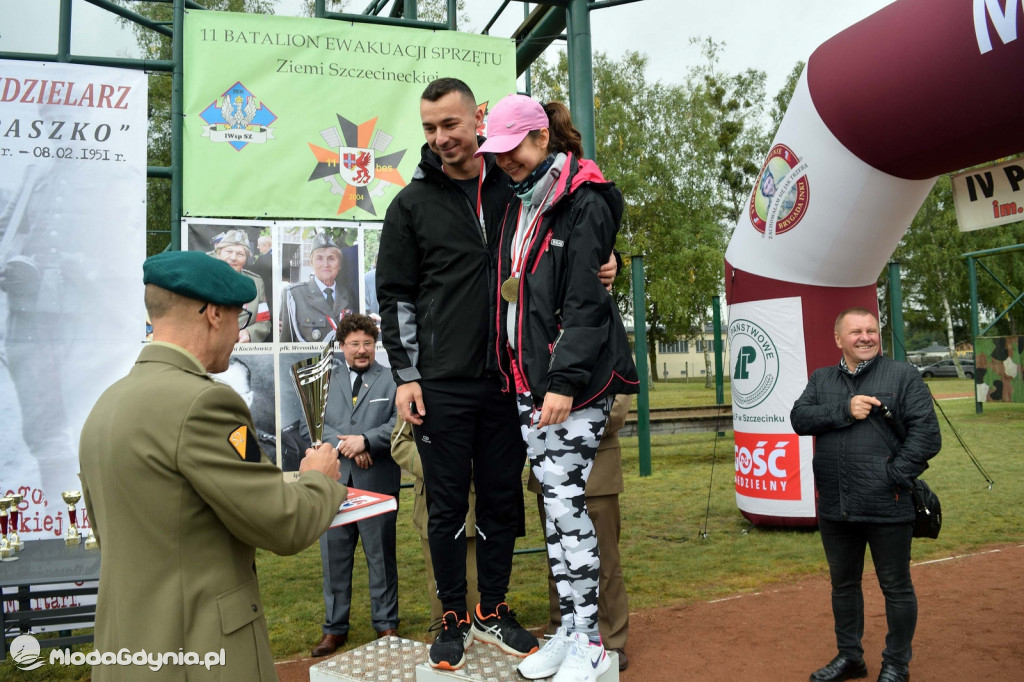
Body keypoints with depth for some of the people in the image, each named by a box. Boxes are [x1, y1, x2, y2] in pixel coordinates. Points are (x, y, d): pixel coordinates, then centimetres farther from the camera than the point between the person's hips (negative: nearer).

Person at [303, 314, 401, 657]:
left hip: (378, 483, -2)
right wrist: (344, 445, -11)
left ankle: (386, 625, 22)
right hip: (333, 481, 3)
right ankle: (335, 628, 24)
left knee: (382, 557, 8)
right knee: (334, 557, 10)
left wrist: (365, 441, -17)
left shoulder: (392, 380, 2)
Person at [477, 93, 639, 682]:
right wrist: (521, 373, 15)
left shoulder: (584, 202, -8)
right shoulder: (521, 204, 16)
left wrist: (565, 380, -20)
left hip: (577, 379, -8)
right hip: (531, 378, 8)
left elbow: (585, 300, -16)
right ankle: (569, 628, 22)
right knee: (552, 503, 10)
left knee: (567, 502, -5)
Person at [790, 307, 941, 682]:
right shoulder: (821, 379, 9)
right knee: (843, 584, 18)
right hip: (834, 509, 4)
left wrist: (896, 476, -15)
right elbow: (799, 418, -4)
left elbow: (927, 433, -9)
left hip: (888, 508, -4)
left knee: (896, 588, 10)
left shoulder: (903, 375, -2)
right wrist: (844, 410, -17)